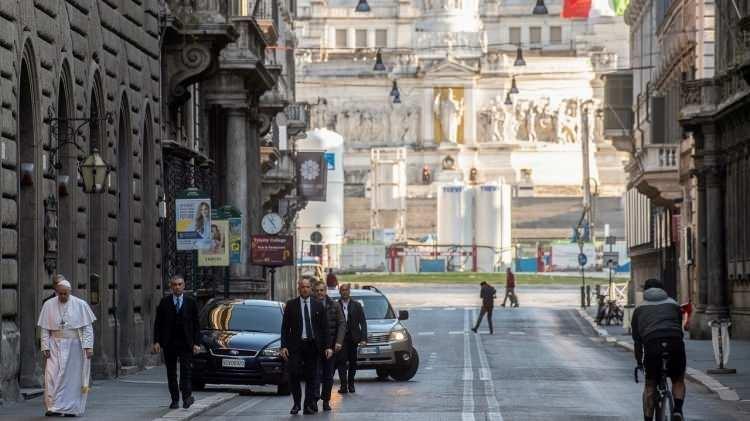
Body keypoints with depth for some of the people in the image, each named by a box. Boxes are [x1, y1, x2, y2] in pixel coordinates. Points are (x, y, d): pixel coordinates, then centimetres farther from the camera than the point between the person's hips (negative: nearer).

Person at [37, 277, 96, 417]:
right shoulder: (48, 305, 1)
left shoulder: (80, 305, -3)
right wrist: (45, 347, -5)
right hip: (56, 346, 1)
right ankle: (54, 407, -6)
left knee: (73, 376, 1)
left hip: (74, 346, -1)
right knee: (53, 376, -8)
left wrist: (88, 346, -11)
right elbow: (45, 329, 3)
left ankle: (71, 408, 8)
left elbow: (87, 327, -3)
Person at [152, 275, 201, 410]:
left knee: (186, 372, -8)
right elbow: (158, 323, 5)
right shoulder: (164, 302, 5)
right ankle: (175, 400, 13)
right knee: (171, 373, 6)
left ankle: (187, 396, 0)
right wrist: (157, 341, -5)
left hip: (186, 343, -1)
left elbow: (196, 324, 4)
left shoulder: (191, 303, 4)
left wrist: (196, 343, -4)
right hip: (169, 343, 1)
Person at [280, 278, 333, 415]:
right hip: (295, 345, -1)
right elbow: (285, 327, 3)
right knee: (293, 374, -10)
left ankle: (309, 406, 11)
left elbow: (324, 327, 8)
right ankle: (296, 403, 6)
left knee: (311, 377, 4)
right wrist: (284, 346, -6)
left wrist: (327, 346, 0)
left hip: (312, 345, 1)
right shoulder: (291, 305, 4)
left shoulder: (318, 305, 7)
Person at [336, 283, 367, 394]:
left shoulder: (356, 305, 5)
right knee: (341, 362, -10)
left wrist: (363, 338, -6)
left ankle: (351, 385, 18)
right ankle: (344, 385, -12)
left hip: (353, 338, 2)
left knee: (353, 362, 7)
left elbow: (363, 323, 4)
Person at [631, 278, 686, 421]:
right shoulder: (673, 304, 28)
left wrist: (639, 361, 32)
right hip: (675, 343, 1)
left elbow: (637, 339, 24)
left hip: (652, 345, -1)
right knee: (678, 381, 20)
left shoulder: (639, 309, 25)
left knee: (650, 385, 14)